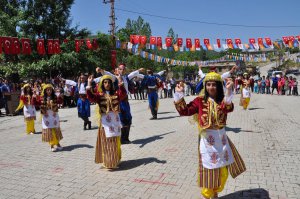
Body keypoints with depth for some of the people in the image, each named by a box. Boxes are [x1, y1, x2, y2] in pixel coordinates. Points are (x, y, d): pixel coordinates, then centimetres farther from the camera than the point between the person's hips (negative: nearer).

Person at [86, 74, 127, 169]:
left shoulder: (116, 93, 4)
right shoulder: (99, 95, -1)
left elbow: (123, 95, -15)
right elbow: (90, 97, -18)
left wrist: (120, 83, -26)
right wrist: (89, 85, -26)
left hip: (115, 119, 3)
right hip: (105, 120, -2)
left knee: (116, 142, 12)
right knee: (106, 142, 0)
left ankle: (116, 160, 27)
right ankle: (107, 161, 10)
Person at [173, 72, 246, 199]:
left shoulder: (223, 100, -3)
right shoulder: (200, 101, -7)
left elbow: (228, 108, -27)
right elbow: (184, 111, -15)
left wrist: (228, 91, -40)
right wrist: (179, 94, -23)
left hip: (221, 138, 3)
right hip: (207, 140, -3)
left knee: (223, 171, 15)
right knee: (208, 171, 8)